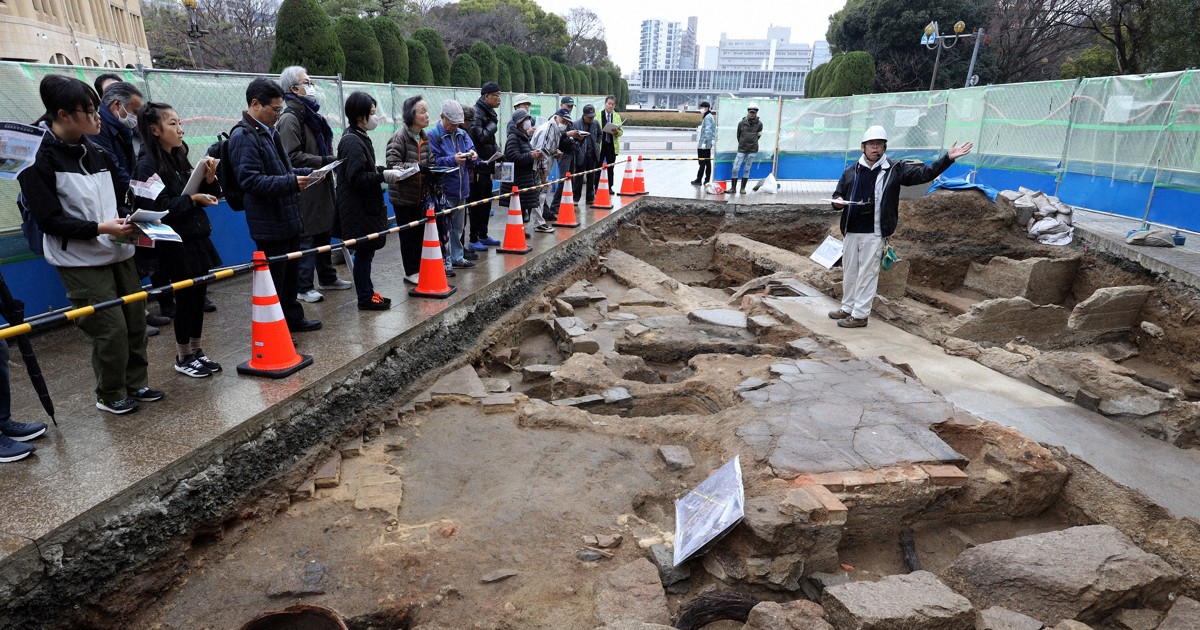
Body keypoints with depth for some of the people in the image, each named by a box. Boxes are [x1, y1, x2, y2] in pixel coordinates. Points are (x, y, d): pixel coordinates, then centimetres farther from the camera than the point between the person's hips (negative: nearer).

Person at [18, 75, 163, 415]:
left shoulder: (97, 153, 7)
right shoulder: (38, 159, -10)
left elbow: (118, 200, 16)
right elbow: (48, 220, -13)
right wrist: (99, 228, -21)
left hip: (118, 252, 6)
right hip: (81, 261, -6)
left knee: (135, 320, 9)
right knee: (111, 328, -5)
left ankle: (135, 384, 26)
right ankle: (110, 395, 15)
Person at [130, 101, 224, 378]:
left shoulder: (179, 158, 11)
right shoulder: (147, 166, -11)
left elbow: (202, 195, 14)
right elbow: (157, 208, -18)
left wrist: (209, 179, -3)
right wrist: (191, 199, -21)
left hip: (197, 239, 7)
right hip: (175, 245, -7)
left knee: (199, 296, 11)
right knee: (185, 298, 1)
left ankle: (196, 351, 24)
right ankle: (183, 358, 16)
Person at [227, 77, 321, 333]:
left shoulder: (268, 133, 15)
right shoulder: (244, 137, -14)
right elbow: (250, 180, -22)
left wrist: (306, 173, 9)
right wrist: (292, 182, -30)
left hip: (288, 219, 9)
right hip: (269, 224, -9)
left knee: (291, 273, 20)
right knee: (273, 278, 1)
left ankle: (293, 318, 34)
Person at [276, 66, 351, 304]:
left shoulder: (310, 115, 18)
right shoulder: (290, 119, -13)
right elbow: (292, 156, -22)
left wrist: (332, 160, 9)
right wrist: (322, 161, -21)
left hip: (320, 187, 10)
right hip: (304, 189, -10)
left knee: (323, 233, 17)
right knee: (305, 237, -4)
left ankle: (327, 278, 29)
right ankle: (303, 287, 3)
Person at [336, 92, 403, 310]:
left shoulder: (360, 138, 15)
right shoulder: (352, 142, -17)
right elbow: (356, 178, -23)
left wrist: (385, 171, 8)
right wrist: (384, 176, -21)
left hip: (366, 206, 10)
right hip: (359, 209, -10)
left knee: (366, 251, 15)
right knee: (364, 252, -2)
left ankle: (367, 292, 25)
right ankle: (365, 298, 8)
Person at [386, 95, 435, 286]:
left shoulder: (424, 137, 7)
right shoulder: (399, 137, -15)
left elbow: (429, 161, 17)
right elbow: (392, 165, -22)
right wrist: (417, 167, -33)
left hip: (420, 195, 7)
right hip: (404, 196, -7)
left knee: (419, 233, 13)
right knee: (408, 235, 2)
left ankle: (418, 269, 25)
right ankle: (411, 272, 13)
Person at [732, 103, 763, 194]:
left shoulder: (759, 124, 0)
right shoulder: (742, 123, -1)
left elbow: (759, 135, 13)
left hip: (753, 150, 0)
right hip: (741, 149, 0)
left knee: (747, 169, 4)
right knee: (735, 169, -7)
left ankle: (743, 188, 11)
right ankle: (733, 187, 1)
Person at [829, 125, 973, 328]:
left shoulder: (894, 170, 4)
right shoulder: (851, 171, 10)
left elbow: (925, 174, 2)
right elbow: (838, 195, 16)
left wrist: (948, 158, -9)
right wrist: (838, 202, -8)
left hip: (874, 233, -3)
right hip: (851, 231, 3)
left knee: (867, 273, 0)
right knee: (849, 271, 12)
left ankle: (860, 314, 6)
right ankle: (848, 308, 27)